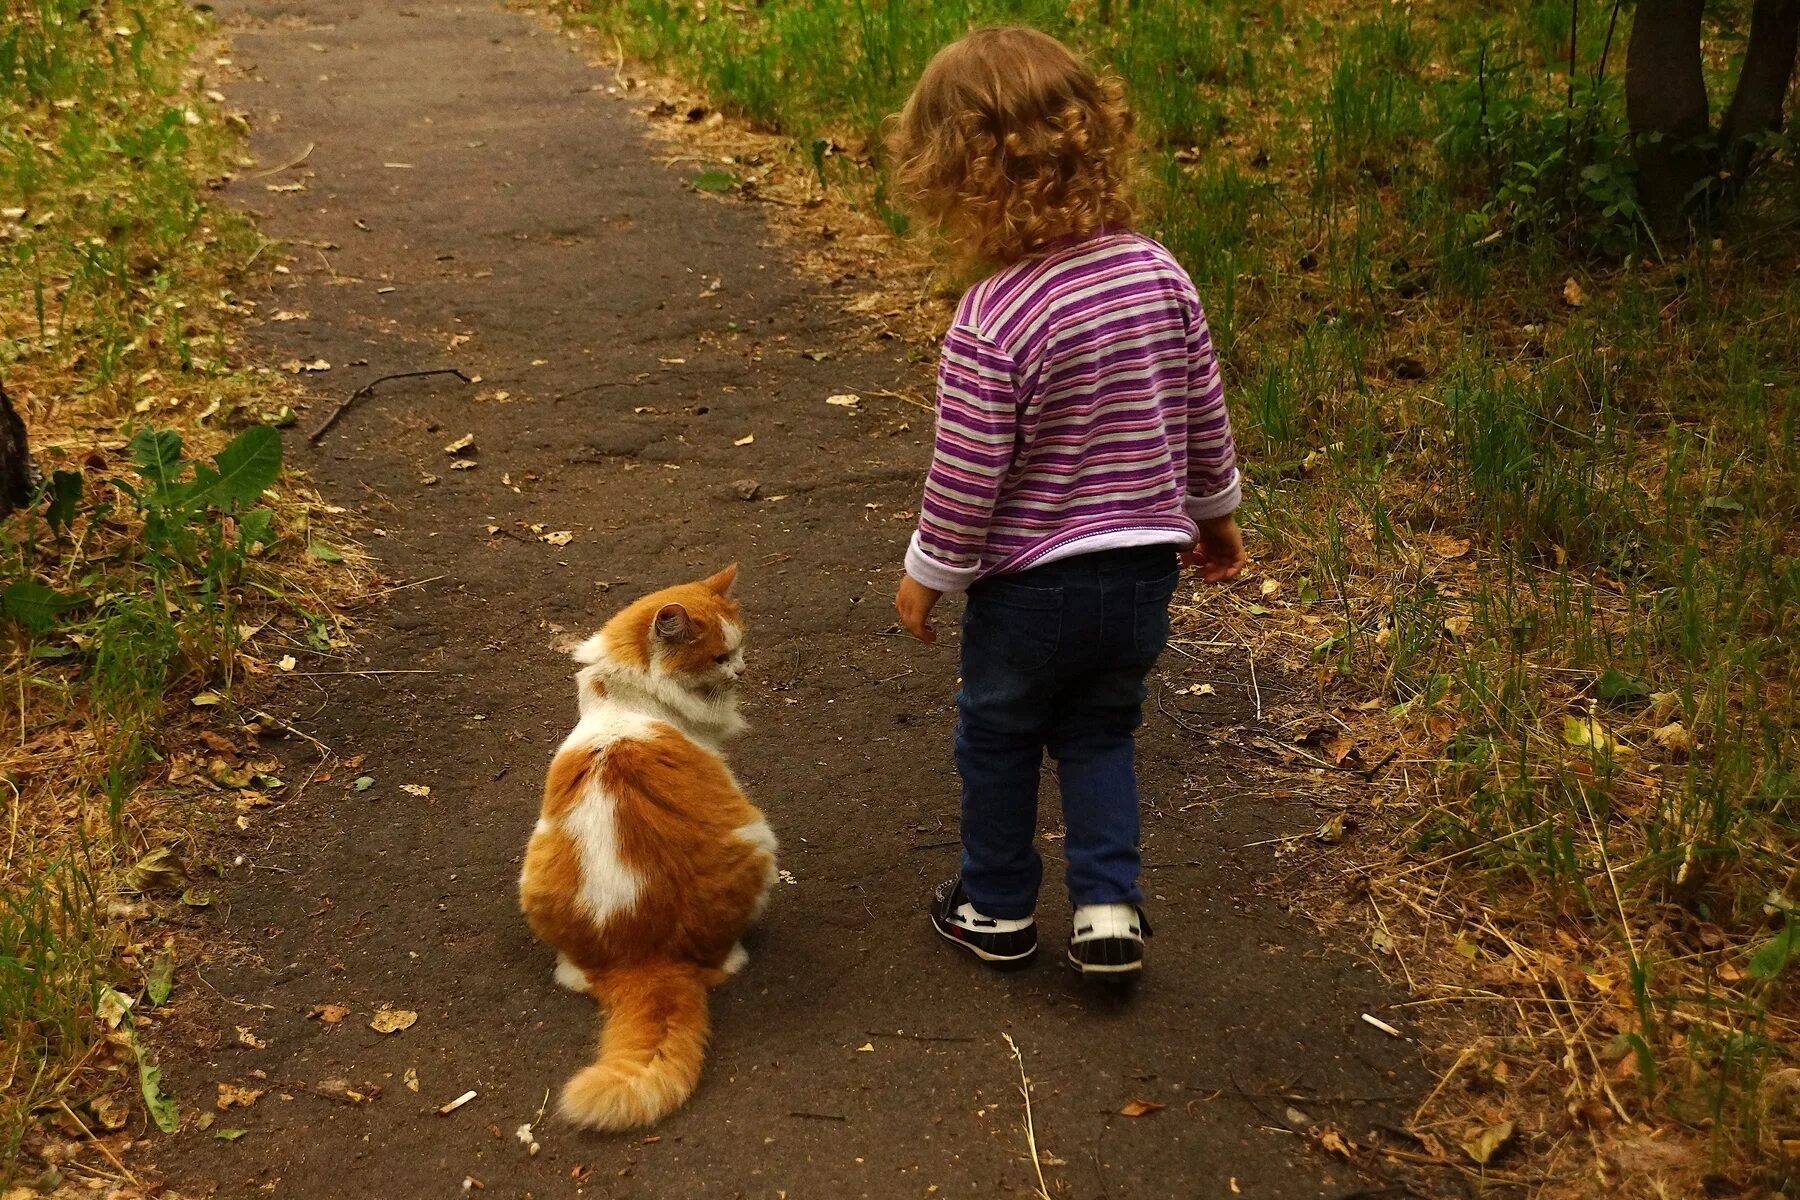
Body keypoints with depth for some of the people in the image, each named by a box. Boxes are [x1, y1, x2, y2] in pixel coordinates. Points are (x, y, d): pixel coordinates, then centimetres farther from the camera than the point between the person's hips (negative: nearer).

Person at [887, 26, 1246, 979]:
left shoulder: (992, 323, -25)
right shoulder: (1162, 276, -7)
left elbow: (966, 475, -19)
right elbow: (1204, 417, 3)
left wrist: (927, 572, -2)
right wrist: (1214, 513, 20)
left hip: (1028, 580, -5)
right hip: (1145, 566, 5)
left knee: (998, 740, 18)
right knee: (1099, 736, 24)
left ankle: (997, 911, 34)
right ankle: (1108, 907, 18)